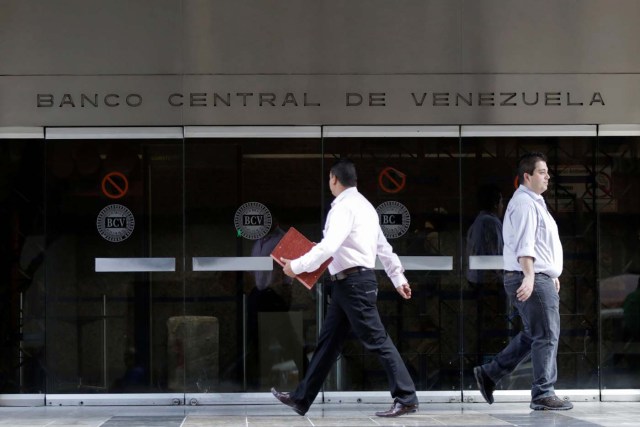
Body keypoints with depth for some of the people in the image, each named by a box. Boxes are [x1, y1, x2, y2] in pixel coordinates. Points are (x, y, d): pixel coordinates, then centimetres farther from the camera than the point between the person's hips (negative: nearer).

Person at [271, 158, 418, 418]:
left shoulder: (344, 206, -14)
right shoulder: (363, 205, 19)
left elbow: (329, 246, -26)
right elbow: (383, 246, 21)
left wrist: (296, 266, -21)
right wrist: (398, 277, 24)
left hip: (354, 282, -10)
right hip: (348, 283, 10)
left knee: (376, 340, -7)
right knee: (328, 341, 11)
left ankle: (406, 399, -5)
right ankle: (302, 399, 16)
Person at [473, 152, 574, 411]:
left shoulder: (534, 202, 21)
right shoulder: (524, 203, -13)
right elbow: (524, 245, -24)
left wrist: (551, 276, 28)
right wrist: (529, 277, -32)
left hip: (538, 278, 11)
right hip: (532, 280, -11)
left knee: (532, 335, 15)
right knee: (546, 336, -6)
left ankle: (489, 374, 18)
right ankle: (543, 394, 0)